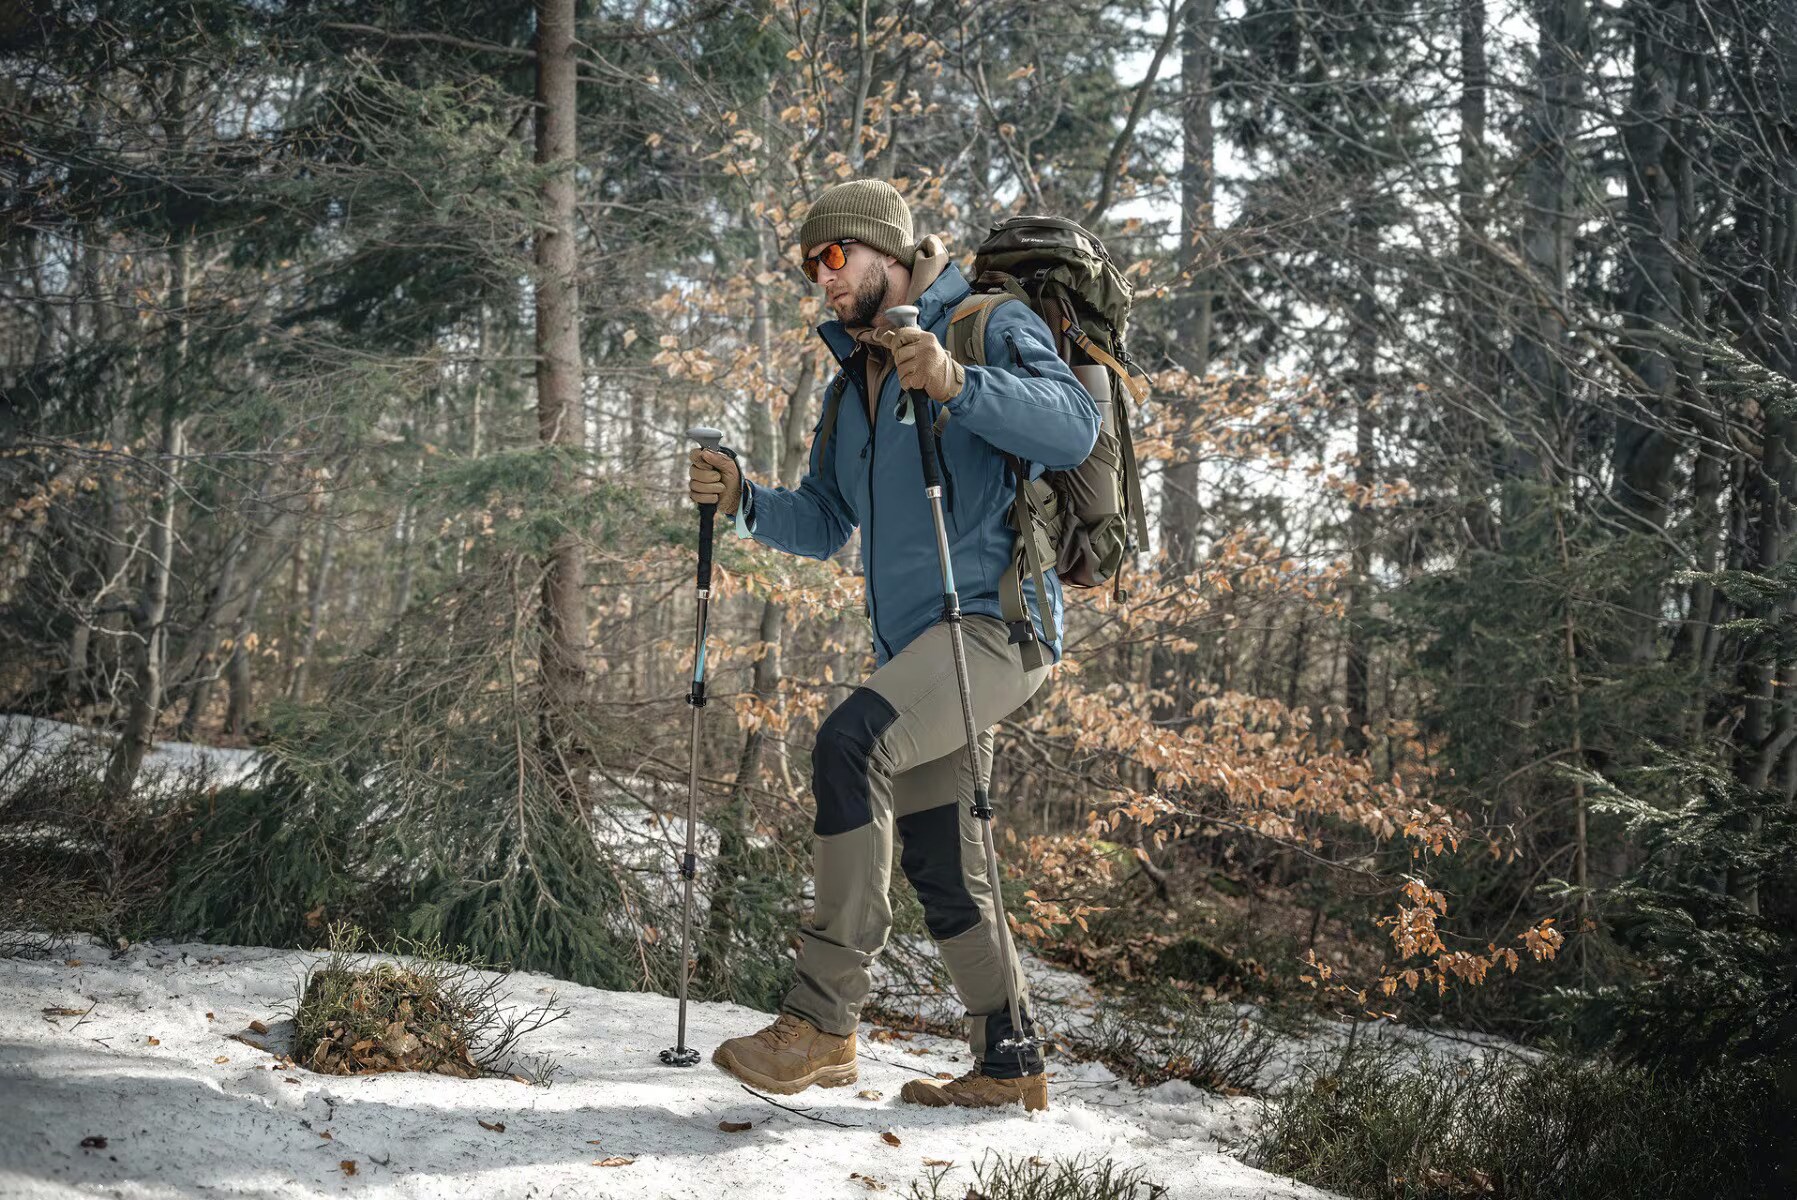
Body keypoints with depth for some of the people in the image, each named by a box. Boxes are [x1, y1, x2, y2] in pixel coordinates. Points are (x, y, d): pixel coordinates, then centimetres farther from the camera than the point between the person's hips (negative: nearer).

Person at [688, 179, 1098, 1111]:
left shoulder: (990, 327, -2)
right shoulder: (852, 382, 21)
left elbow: (1073, 427, -20)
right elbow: (823, 524, 22)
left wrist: (957, 387, -35)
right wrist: (741, 502, 3)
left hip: (995, 621, -9)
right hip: (912, 645, 9)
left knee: (849, 742, -29)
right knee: (937, 866, 9)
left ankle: (823, 1017, -26)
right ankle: (1008, 1063, 22)